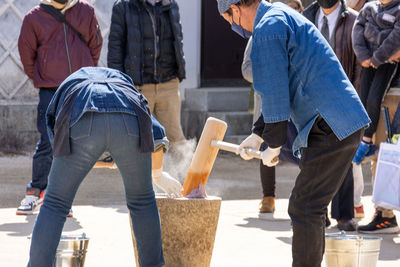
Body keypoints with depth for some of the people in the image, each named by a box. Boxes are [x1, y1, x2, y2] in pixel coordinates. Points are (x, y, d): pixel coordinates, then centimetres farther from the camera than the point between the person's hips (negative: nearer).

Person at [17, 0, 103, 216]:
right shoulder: (34, 18, 0)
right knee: (48, 143, -9)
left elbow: (95, 44, 13)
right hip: (50, 91, -2)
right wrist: (39, 79, 8)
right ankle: (35, 192, 4)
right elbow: (26, 53, 9)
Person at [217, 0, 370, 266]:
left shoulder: (268, 28, -10)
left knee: (305, 209, -9)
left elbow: (274, 92, -13)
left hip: (331, 127, -10)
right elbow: (281, 92, 30)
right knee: (304, 207, 16)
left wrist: (274, 146, -4)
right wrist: (258, 135, 30)